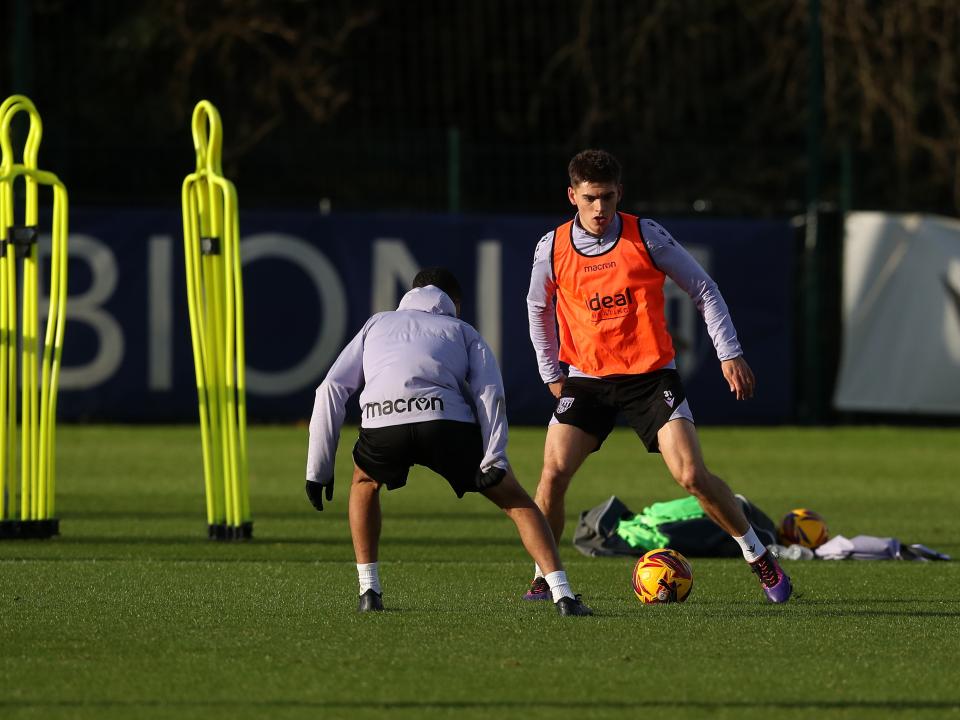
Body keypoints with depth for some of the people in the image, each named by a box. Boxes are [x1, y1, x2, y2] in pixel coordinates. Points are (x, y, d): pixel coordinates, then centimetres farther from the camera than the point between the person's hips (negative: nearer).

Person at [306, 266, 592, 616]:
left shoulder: (378, 324, 37)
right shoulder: (462, 332, 32)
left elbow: (331, 389, 25)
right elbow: (490, 391, 12)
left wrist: (318, 468, 25)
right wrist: (494, 461, 2)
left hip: (381, 420, 1)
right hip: (446, 419, -1)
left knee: (365, 483, 35)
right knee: (516, 501, 13)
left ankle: (369, 591, 26)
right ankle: (562, 595, -2)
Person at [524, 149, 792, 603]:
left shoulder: (646, 237, -8)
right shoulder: (552, 249, -3)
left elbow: (703, 290, 1)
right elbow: (539, 308, 16)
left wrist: (729, 354, -4)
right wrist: (551, 374, 13)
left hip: (651, 375, -2)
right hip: (587, 379, 2)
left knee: (691, 475, -13)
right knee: (553, 473, -14)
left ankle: (760, 559, 4)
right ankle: (543, 577, 3)